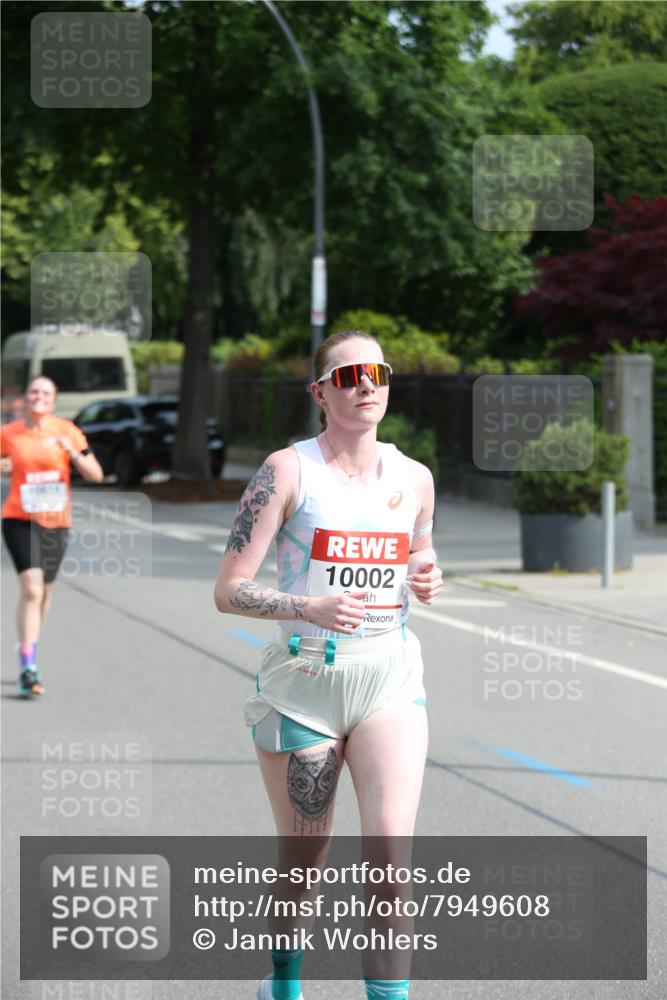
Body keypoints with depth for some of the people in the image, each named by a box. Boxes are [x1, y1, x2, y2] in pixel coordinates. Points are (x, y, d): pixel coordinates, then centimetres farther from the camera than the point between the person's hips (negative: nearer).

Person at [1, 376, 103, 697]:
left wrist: (73, 453, -19)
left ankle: (27, 651, 37)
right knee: (31, 589, -19)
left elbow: (96, 475, -2)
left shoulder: (66, 431, -1)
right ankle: (27, 670, -20)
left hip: (56, 523, 3)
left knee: (44, 593, 14)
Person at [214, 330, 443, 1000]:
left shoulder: (414, 479, 5)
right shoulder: (288, 471, -7)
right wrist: (312, 608, -26)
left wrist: (427, 580, 0)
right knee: (304, 861, 9)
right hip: (303, 676, -2)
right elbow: (229, 591, -10)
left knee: (391, 845, -16)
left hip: (389, 678, 2)